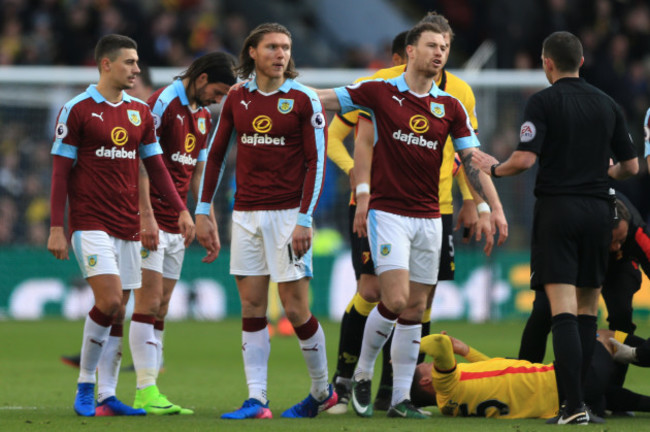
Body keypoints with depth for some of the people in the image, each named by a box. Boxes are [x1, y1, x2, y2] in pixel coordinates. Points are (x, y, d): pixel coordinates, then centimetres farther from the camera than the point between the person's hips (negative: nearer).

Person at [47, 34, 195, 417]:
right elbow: (61, 171, -3)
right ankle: (85, 386, -3)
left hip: (129, 226, 6)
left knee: (116, 313, 5)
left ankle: (105, 396, 10)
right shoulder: (77, 110, -4)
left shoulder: (141, 112, 11)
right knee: (109, 300, -18)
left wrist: (182, 209, 5)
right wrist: (57, 228, -7)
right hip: (91, 223, -6)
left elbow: (155, 165, 17)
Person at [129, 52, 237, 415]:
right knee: (150, 302, -11)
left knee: (161, 309, 6)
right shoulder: (164, 103, -10)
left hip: (176, 224, 8)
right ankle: (146, 391, -11)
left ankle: (150, 392, 5)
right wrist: (146, 217, -20)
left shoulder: (204, 116, 16)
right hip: (151, 220, -8)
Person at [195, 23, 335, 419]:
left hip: (288, 214, -4)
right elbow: (216, 154, 15)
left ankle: (322, 390, 13)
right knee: (252, 307, 0)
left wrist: (304, 220, -13)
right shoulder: (238, 99, 9)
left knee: (296, 308, -4)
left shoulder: (304, 100, -4)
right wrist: (203, 212, 10)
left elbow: (316, 162, -6)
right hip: (246, 215, 4)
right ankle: (256, 399, 0)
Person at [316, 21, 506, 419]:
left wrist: (495, 208, -4)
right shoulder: (380, 92, -3)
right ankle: (363, 374, 6)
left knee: (415, 310, 4)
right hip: (388, 211, -4)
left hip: (429, 217, 4)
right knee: (396, 300, -16)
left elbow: (472, 161, 5)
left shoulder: (451, 107, 6)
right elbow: (322, 100, 5)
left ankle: (401, 399, 9)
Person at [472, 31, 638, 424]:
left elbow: (525, 159, -15)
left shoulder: (543, 101, -5)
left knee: (564, 311, -9)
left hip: (557, 212, -4)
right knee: (587, 312, 13)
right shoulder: (607, 104, 9)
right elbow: (631, 166, 12)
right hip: (598, 211, 4)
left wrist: (494, 168, 5)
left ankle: (574, 406, -19)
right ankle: (577, 398, 14)